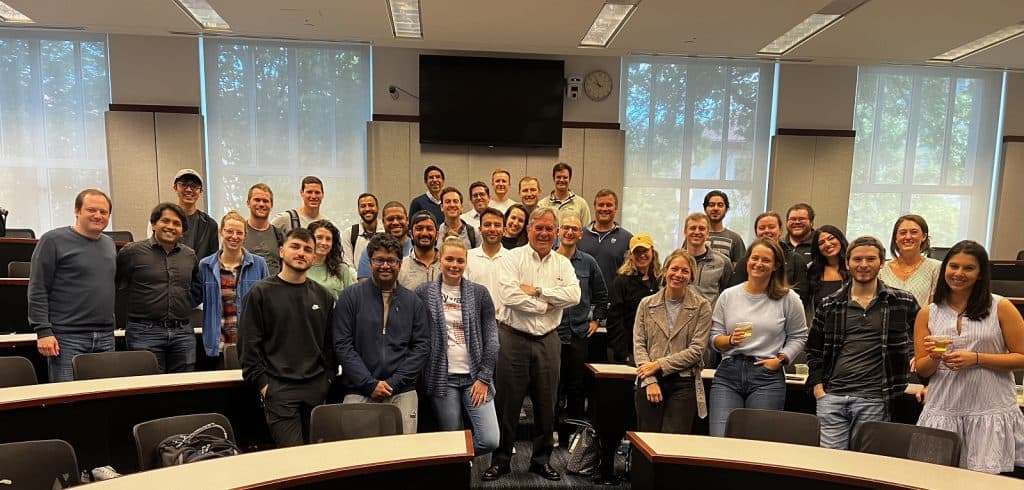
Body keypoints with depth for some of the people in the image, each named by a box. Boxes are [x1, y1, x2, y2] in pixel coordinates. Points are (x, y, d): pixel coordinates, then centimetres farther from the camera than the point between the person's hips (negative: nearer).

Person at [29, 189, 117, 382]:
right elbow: (37, 291, -7)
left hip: (106, 337, 6)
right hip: (67, 337, -5)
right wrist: (43, 332, -13)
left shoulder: (109, 244, 16)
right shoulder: (53, 240, -3)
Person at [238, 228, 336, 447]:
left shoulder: (323, 296, 11)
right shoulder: (261, 292, -1)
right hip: (279, 388, -4)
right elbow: (248, 344, -3)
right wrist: (262, 382, -8)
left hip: (317, 388, 4)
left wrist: (328, 378, 7)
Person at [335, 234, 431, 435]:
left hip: (402, 393, 2)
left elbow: (422, 346, 5)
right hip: (359, 393, -1)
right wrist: (370, 384, -9)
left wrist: (394, 382, -6)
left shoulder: (413, 301, 9)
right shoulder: (351, 297, 3)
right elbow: (342, 345, -2)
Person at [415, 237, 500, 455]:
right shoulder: (424, 292, 0)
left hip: (475, 376, 1)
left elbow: (491, 339, 1)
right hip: (442, 378, -1)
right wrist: (419, 375, -1)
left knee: (490, 440, -6)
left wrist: (484, 378, -4)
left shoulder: (479, 293, 2)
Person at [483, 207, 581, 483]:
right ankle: (500, 460, 22)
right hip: (513, 338, -3)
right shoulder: (513, 258, -4)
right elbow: (509, 295, -18)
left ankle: (542, 459, 29)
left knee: (546, 403, 13)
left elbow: (574, 295, -9)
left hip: (548, 340, 4)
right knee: (507, 403, 6)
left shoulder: (563, 264, 7)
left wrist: (537, 290, -15)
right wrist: (546, 306, -11)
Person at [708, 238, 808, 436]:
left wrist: (780, 359, -3)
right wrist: (730, 340, -11)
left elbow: (798, 337, 11)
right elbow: (714, 339, 10)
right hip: (728, 374, 1)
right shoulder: (728, 296, 9)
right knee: (719, 441, -6)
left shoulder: (788, 299, 5)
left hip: (767, 377, -1)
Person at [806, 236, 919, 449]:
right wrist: (817, 384, 4)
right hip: (831, 397, 1)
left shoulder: (903, 302, 3)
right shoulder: (829, 304, 7)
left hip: (874, 400, -1)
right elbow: (814, 348, 13)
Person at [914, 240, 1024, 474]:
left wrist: (976, 359, -14)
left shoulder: (1001, 307, 0)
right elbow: (921, 369, 9)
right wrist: (935, 358, -12)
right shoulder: (928, 314, 6)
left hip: (991, 412, -2)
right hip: (943, 411, 2)